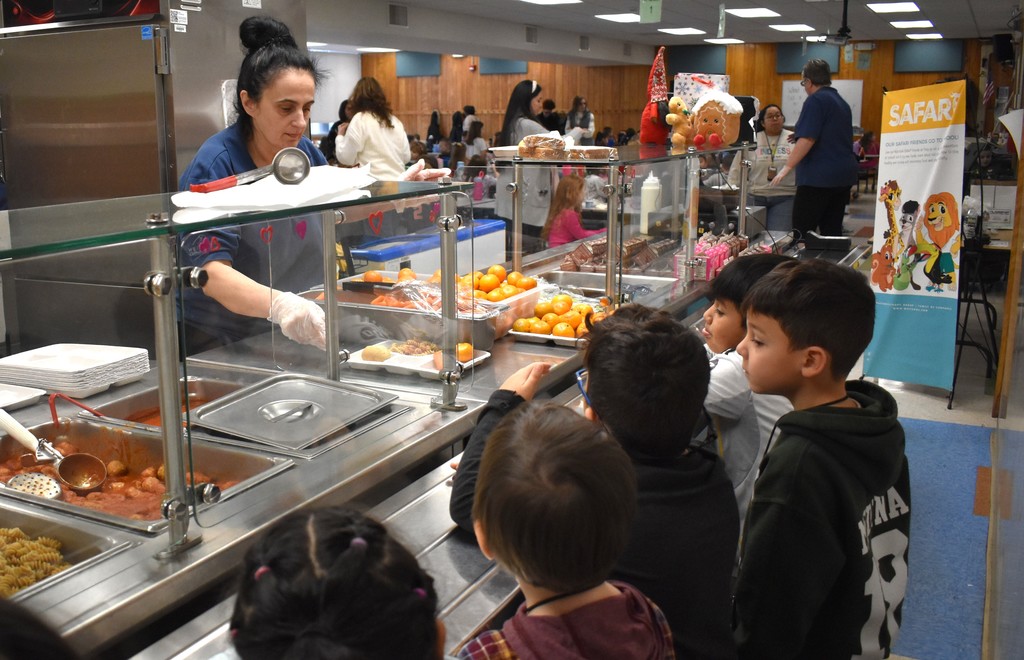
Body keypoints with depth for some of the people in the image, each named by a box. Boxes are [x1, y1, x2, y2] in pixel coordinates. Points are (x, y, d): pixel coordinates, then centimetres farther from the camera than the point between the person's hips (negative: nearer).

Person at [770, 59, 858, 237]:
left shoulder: (816, 100, -9)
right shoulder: (841, 102, 18)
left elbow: (807, 140, -18)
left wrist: (786, 168, -17)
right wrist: (800, 136, 27)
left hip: (819, 177, -9)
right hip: (844, 175, 9)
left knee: (801, 232, -6)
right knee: (832, 231, 10)